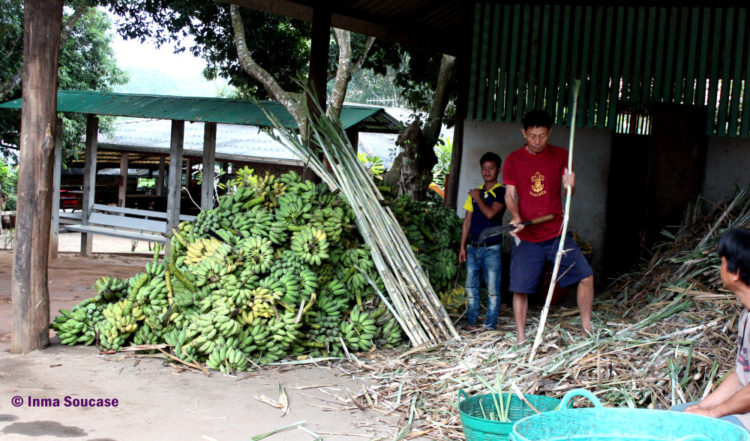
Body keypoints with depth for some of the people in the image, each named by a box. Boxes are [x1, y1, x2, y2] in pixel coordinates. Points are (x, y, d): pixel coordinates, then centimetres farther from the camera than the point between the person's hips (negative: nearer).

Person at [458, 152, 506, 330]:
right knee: (471, 288, 9)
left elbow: (490, 213, -17)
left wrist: (478, 197, -3)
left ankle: (490, 327, 2)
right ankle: (471, 323, 18)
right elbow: (467, 221, 14)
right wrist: (463, 247, 10)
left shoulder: (501, 192, -2)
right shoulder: (475, 192, 14)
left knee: (493, 290, -3)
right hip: (472, 248, 5)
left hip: (491, 249, -5)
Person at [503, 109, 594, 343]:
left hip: (556, 233, 1)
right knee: (520, 288, -1)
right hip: (526, 237, -1)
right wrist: (516, 217, -21)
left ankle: (587, 329, 9)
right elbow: (510, 194, -2)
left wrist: (570, 185, -22)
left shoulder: (560, 156, 4)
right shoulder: (513, 160, 1)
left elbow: (568, 192, 2)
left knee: (586, 276, -6)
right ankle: (521, 338, 12)